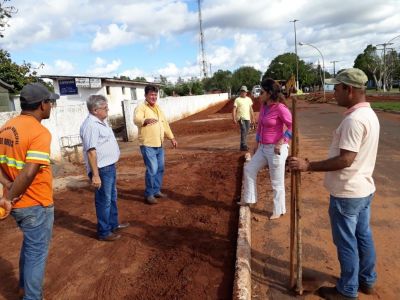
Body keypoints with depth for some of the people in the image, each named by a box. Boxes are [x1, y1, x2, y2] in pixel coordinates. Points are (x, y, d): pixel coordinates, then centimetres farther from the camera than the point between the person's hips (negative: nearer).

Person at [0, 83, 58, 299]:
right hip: (36, 204, -9)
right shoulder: (39, 132, -22)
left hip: (18, 203, 9)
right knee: (37, 252, 9)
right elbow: (29, 173, -30)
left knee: (29, 244, 28)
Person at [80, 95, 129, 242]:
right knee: (104, 201, 3)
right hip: (101, 169, -10)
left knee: (112, 197, 21)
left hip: (110, 166, 10)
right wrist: (95, 175, -27)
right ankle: (104, 232, 17)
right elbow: (91, 151, -26)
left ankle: (114, 224, 38)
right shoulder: (91, 125, -21)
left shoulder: (101, 122, 11)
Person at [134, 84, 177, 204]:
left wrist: (172, 138, 18)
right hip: (148, 145, -8)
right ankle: (149, 194, 5)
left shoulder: (158, 108, 14)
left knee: (160, 169, 13)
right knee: (152, 169, -9)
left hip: (159, 145, 8)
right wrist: (146, 120, -52)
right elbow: (136, 120, -31)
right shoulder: (141, 108, -10)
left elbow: (165, 124, 21)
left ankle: (156, 190, 28)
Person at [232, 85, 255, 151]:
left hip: (247, 118, 5)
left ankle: (244, 145, 17)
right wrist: (234, 119, -15)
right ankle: (243, 146, -15)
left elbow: (251, 109, 18)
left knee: (246, 131, 7)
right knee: (243, 131, -16)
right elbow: (234, 110, -7)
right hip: (241, 118, -5)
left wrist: (253, 118, 15)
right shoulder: (237, 100, -3)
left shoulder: (249, 99, 14)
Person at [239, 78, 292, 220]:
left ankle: (278, 210, 24)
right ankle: (249, 198, 29)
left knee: (277, 182, 5)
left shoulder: (280, 108, -19)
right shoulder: (263, 106, 6)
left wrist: (281, 143, -22)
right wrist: (258, 142, 19)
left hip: (276, 150, -8)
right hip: (263, 148, 9)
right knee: (249, 169, 14)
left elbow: (292, 126, -19)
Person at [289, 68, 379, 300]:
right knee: (363, 236, 22)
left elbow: (345, 160, -28)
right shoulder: (369, 114, 7)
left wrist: (308, 166, -25)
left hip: (347, 193, -10)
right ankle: (367, 281, 39)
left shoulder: (353, 119, -25)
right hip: (363, 189, 10)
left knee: (347, 243, 6)